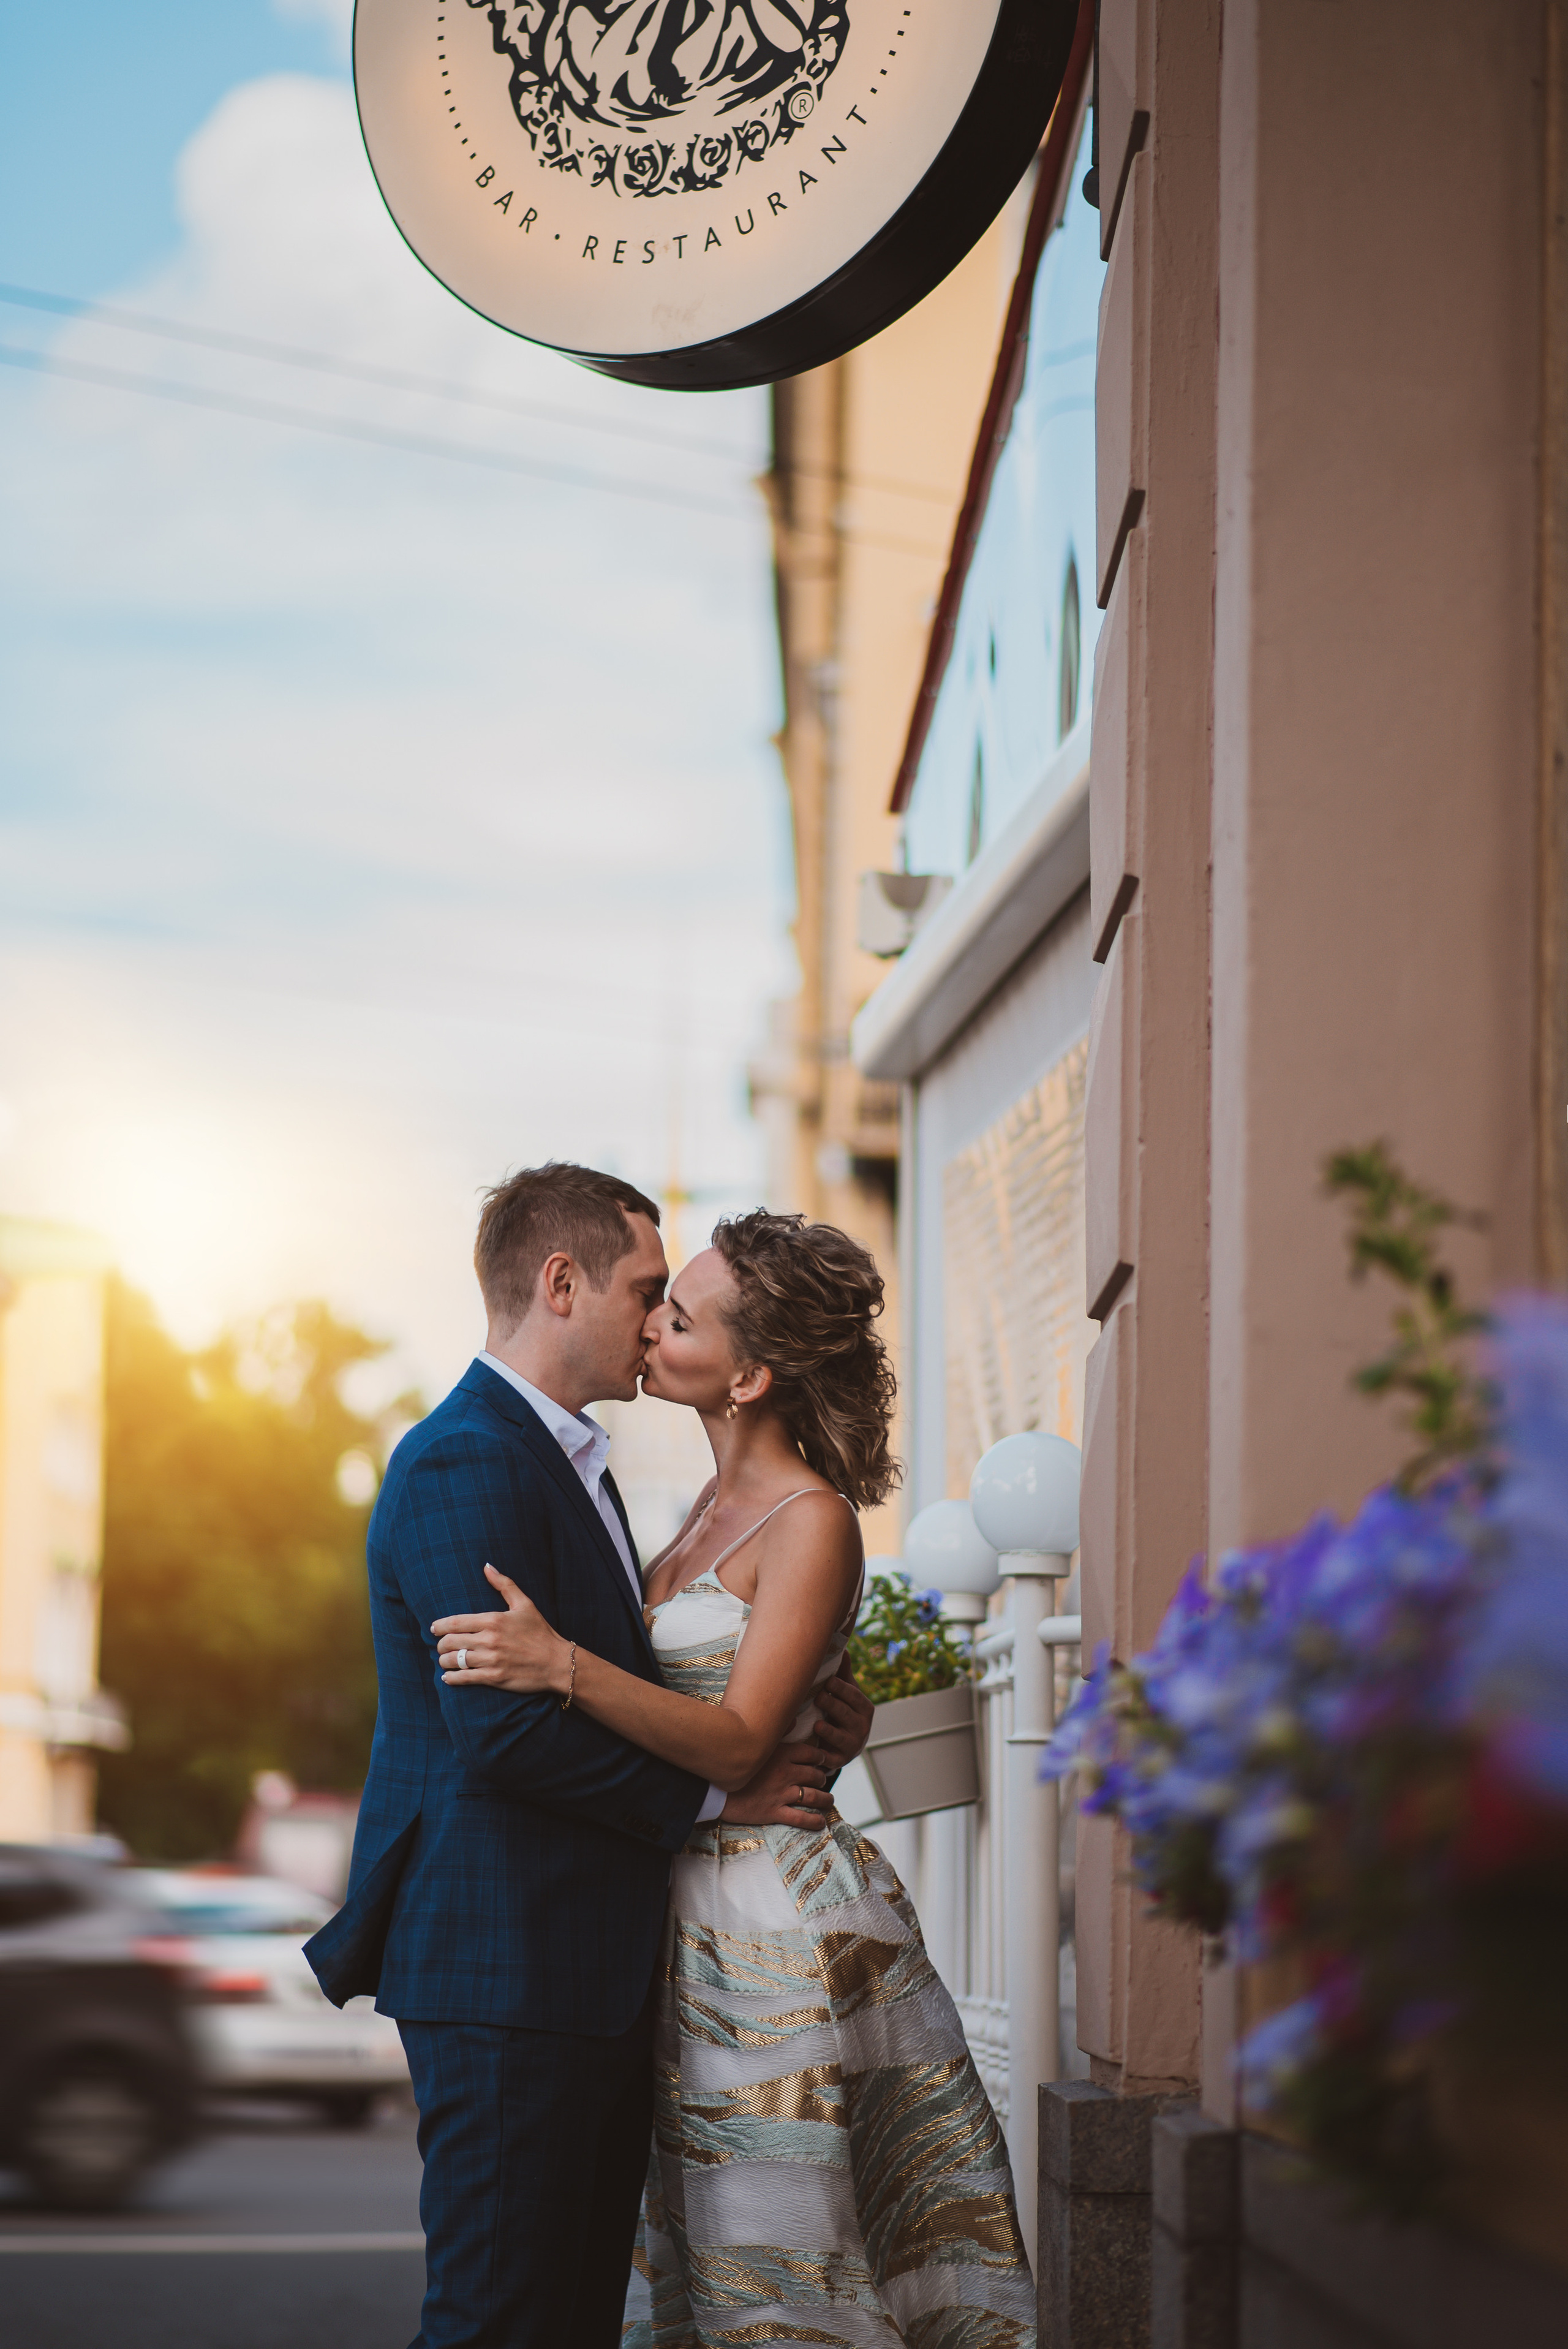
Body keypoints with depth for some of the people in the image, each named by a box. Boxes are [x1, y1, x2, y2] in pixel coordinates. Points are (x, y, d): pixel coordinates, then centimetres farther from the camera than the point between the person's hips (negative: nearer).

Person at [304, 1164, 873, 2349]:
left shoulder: (575, 1464, 20)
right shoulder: (463, 1463, -14)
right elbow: (507, 1731, -21)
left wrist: (793, 1738, 3)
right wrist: (716, 1794, -11)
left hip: (597, 1975, 10)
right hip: (507, 1969, -10)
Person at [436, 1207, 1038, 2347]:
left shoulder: (814, 1523, -14)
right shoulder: (723, 1503, 12)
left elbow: (738, 1740, -21)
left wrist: (563, 1666, -31)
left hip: (775, 1911, -9)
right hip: (695, 1905, 9)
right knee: (694, 2245, 11)